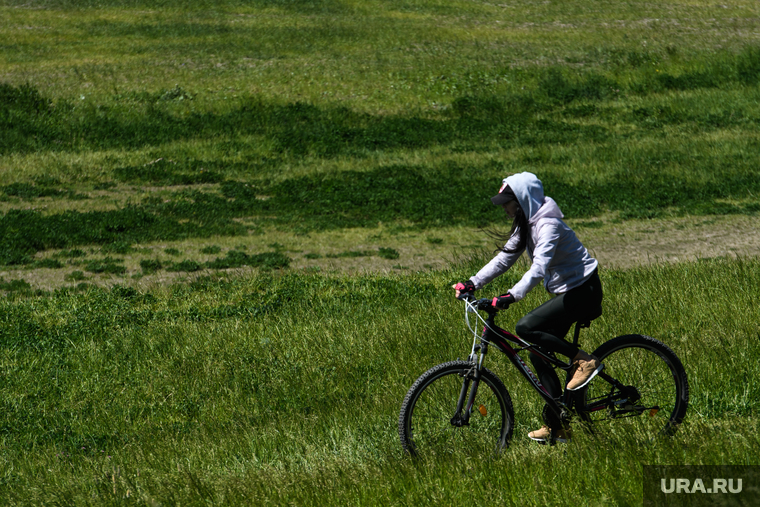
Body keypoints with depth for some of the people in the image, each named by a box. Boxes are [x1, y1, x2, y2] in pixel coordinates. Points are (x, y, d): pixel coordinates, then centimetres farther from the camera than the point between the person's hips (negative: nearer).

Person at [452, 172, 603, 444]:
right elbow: (504, 259, 12)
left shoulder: (548, 225, -22)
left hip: (583, 292, -10)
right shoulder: (526, 225, 9)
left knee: (526, 328, -22)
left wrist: (513, 295, -45)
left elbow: (539, 267, -34)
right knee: (538, 355, 6)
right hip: (566, 291, 10)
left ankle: (585, 360, -11)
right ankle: (558, 426, 12)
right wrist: (473, 283, 2)